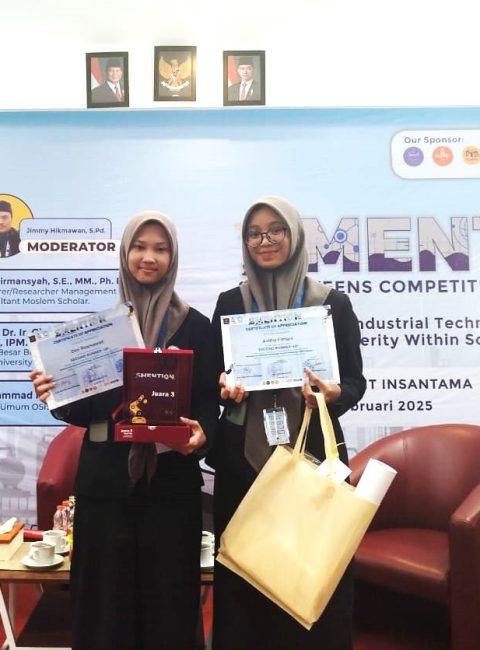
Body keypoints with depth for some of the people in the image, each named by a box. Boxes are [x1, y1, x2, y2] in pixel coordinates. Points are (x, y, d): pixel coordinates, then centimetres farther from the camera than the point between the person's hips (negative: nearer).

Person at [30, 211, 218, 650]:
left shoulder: (195, 326, 1)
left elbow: (208, 400, -2)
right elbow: (85, 407, 7)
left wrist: (201, 433, -22)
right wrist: (55, 397, -12)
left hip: (171, 482, -1)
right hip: (105, 481, 2)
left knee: (168, 596, 7)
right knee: (105, 597, 9)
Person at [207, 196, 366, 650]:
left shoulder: (333, 303, 0)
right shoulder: (229, 303, 5)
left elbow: (355, 381, 2)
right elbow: (212, 377, 9)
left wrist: (333, 394, -18)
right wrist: (225, 387, -12)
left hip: (312, 454, -1)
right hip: (243, 458, 1)